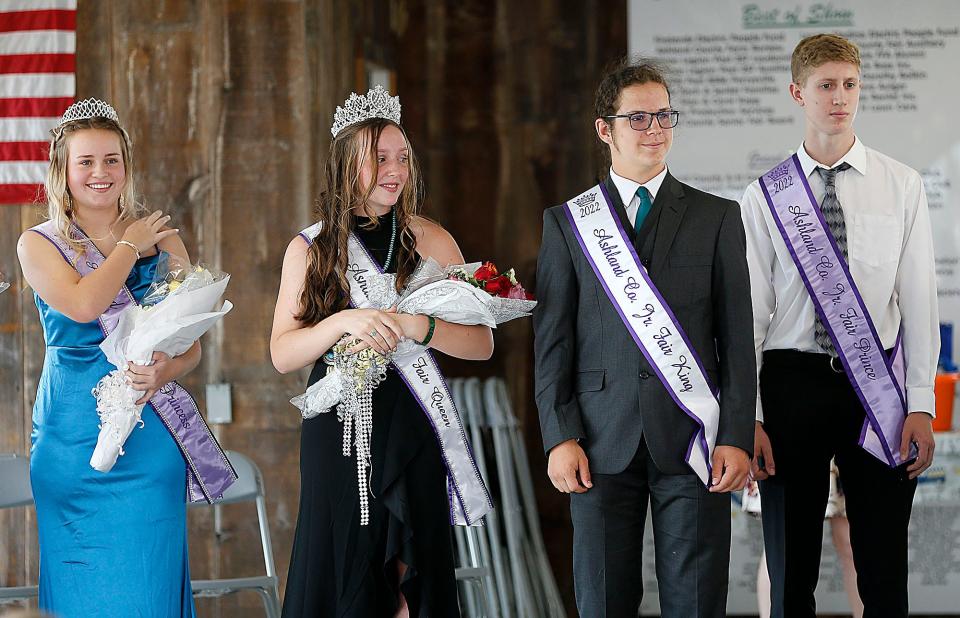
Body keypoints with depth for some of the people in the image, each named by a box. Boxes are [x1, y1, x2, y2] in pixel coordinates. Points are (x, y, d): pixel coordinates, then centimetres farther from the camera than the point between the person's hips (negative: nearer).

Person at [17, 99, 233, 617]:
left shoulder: (161, 239, 8)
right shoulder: (39, 244, 2)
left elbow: (192, 344, 5)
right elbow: (83, 304, -18)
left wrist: (163, 372, -16)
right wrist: (129, 247, -5)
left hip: (150, 433, 1)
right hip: (72, 433, -1)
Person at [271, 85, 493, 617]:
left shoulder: (432, 242, 3)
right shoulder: (310, 249, 4)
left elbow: (481, 343, -1)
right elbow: (282, 354, -1)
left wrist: (418, 328, -18)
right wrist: (342, 323, -18)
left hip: (410, 435, 0)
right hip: (336, 432, 0)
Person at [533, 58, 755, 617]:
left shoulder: (717, 218, 8)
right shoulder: (567, 223, 9)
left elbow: (737, 339, 5)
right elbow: (552, 341, 5)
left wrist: (737, 438, -4)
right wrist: (560, 438, -4)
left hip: (692, 442, 0)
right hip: (604, 444, 0)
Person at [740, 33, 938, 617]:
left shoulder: (902, 185, 4)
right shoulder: (765, 197, 3)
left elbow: (919, 298, 1)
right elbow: (749, 310, 2)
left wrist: (920, 404, -6)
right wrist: (747, 418, -4)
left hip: (878, 387, 0)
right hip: (792, 382, 0)